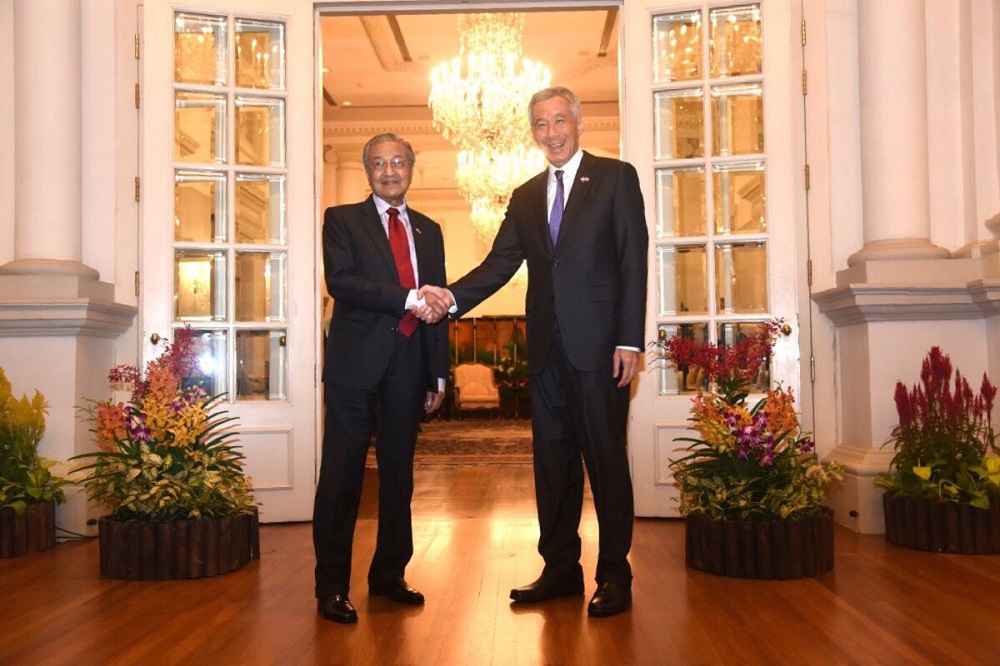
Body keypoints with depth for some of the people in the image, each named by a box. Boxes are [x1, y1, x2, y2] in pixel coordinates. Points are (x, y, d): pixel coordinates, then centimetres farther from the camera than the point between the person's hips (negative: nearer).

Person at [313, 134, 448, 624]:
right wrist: (407, 298, -19)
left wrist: (438, 374, 10)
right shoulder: (342, 220, 5)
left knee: (399, 474, 11)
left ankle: (389, 574, 24)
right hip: (356, 363, -4)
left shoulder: (428, 230, 18)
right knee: (342, 477, -3)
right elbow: (339, 281, -11)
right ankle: (332, 588, 6)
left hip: (408, 366, 5)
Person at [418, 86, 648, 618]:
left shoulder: (616, 177, 3)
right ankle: (560, 568, 21)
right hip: (546, 345, 5)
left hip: (597, 342, -5)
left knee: (606, 458, 0)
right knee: (551, 459, 10)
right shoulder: (525, 197, 17)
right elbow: (500, 263, 7)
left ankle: (615, 576, 11)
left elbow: (632, 260, -4)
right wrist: (452, 297, -11)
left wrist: (629, 340, -12)